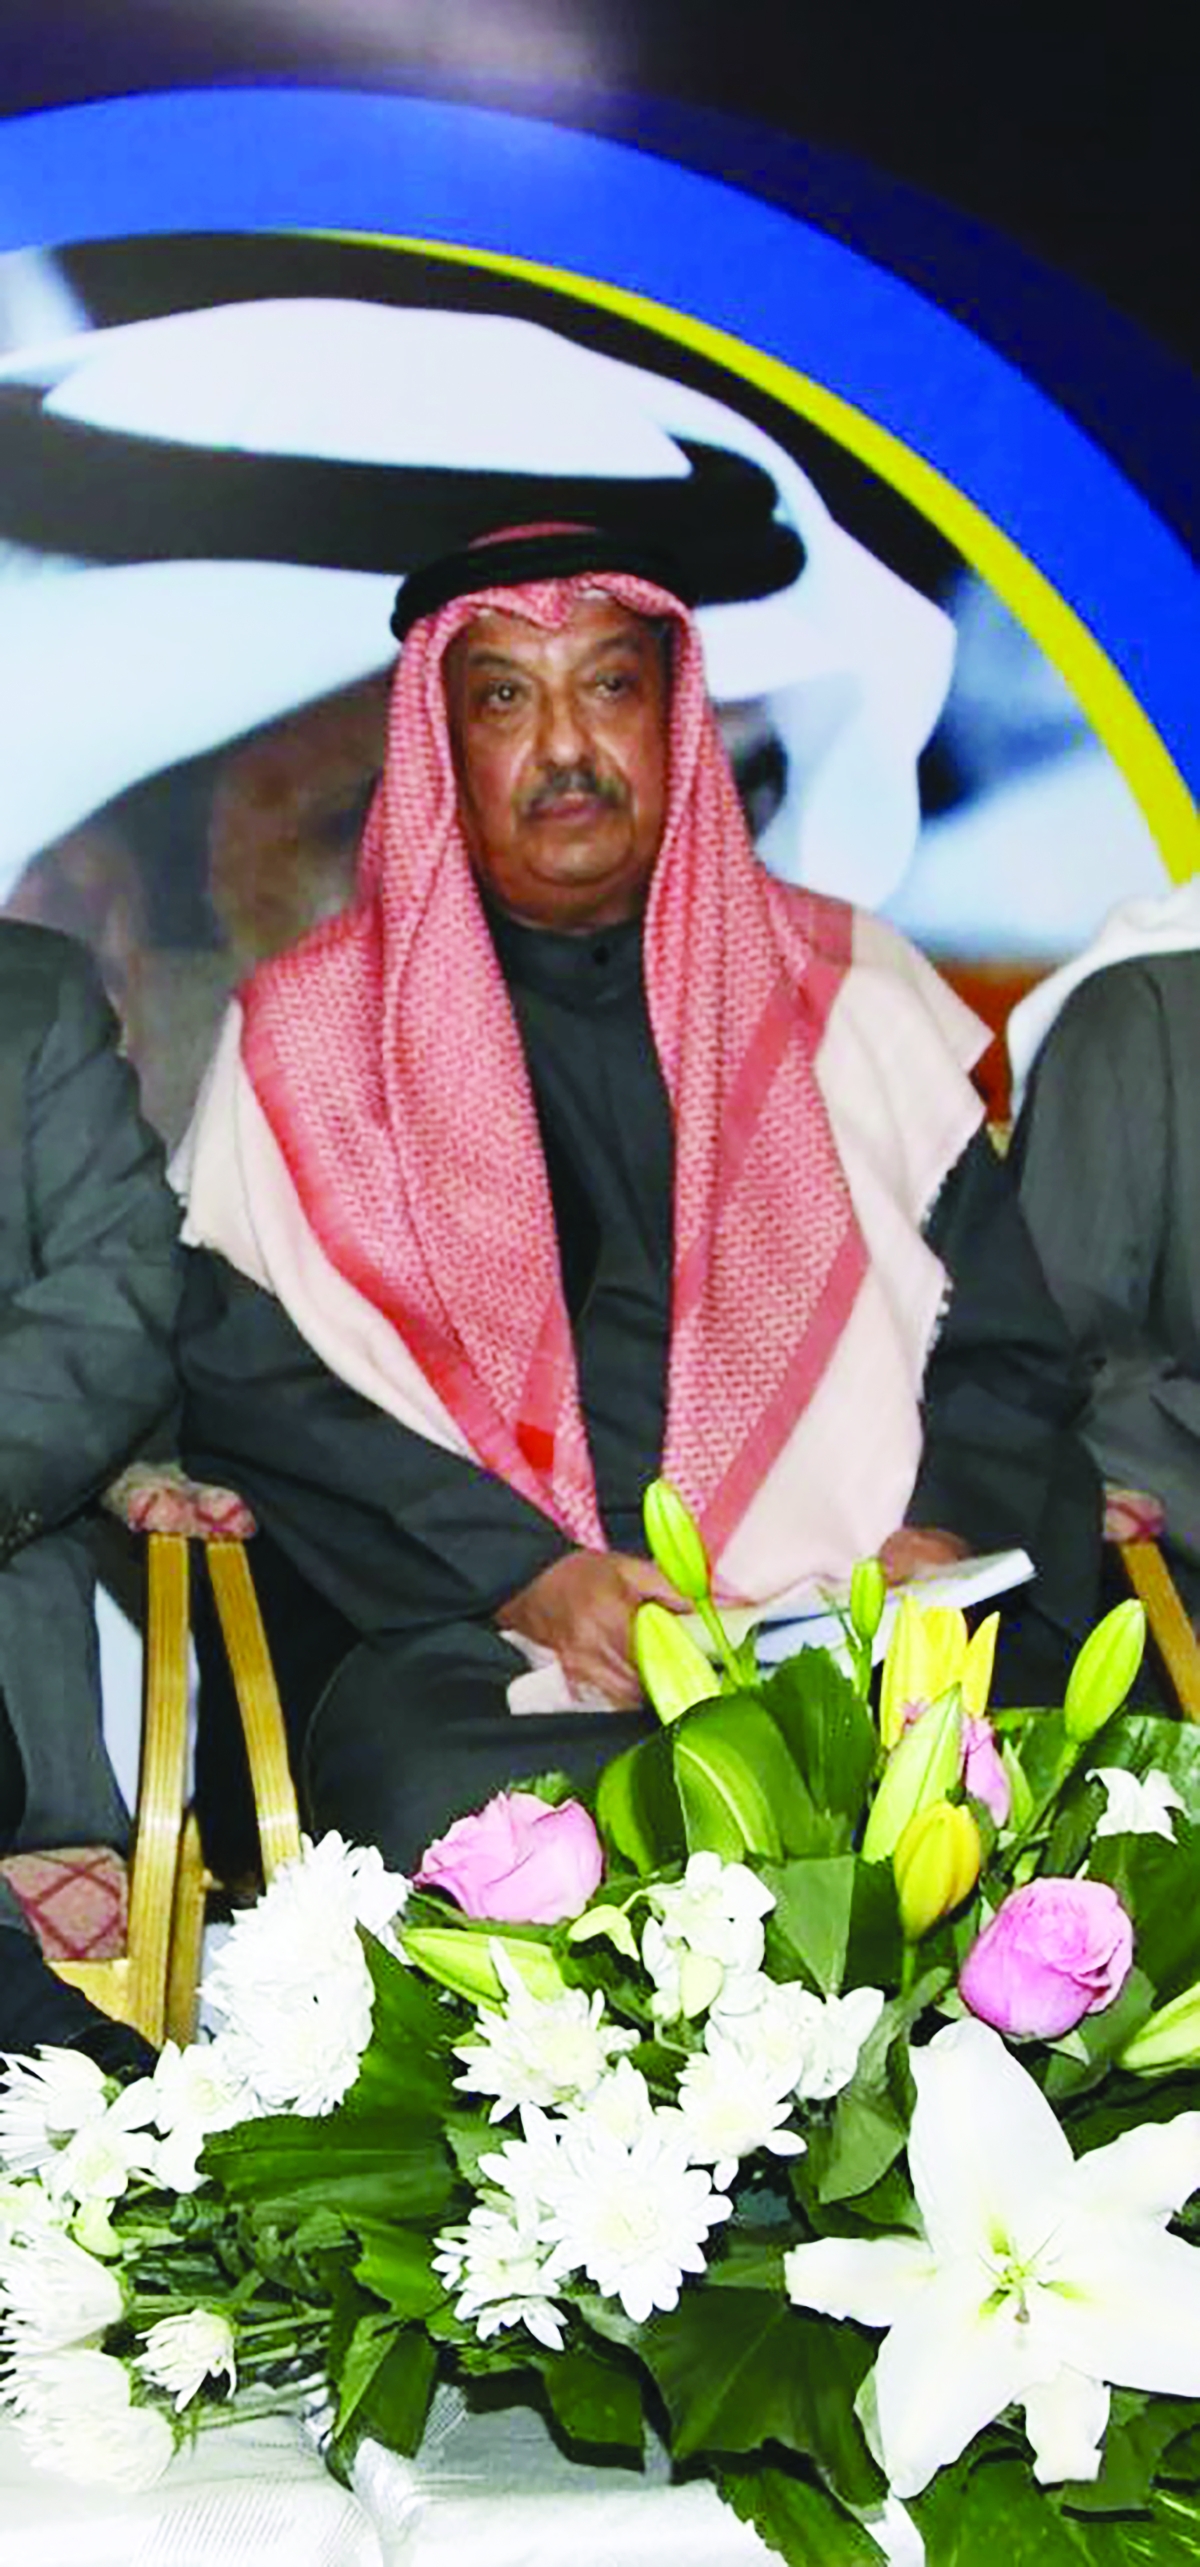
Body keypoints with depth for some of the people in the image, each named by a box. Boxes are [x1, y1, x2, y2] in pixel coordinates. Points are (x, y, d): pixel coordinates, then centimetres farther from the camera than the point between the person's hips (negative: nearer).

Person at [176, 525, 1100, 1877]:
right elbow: (252, 1384, 2)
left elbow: (1001, 1344, 15)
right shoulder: (308, 1033, 11)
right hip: (473, 1639, -1)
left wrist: (943, 1537, -6)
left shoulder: (855, 991, 17)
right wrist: (529, 1579, -12)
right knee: (437, 1804, -35)